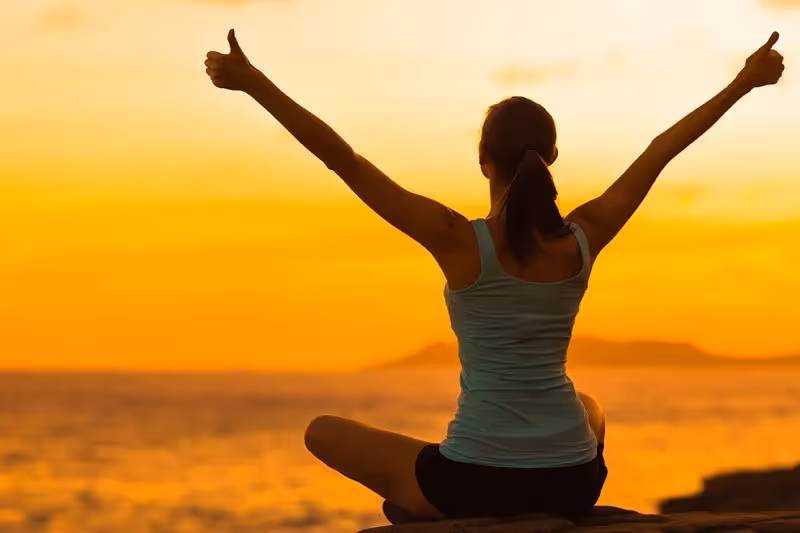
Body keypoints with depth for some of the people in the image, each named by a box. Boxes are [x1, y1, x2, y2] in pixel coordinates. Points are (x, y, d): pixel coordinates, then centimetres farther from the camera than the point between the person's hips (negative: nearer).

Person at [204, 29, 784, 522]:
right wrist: (745, 81, 18)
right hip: (573, 484, 4)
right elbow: (663, 148, 7)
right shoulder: (584, 238, -5)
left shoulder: (461, 242, -16)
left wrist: (253, 82, -17)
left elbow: (343, 159, -18)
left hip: (472, 483, -3)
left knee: (323, 432, 20)